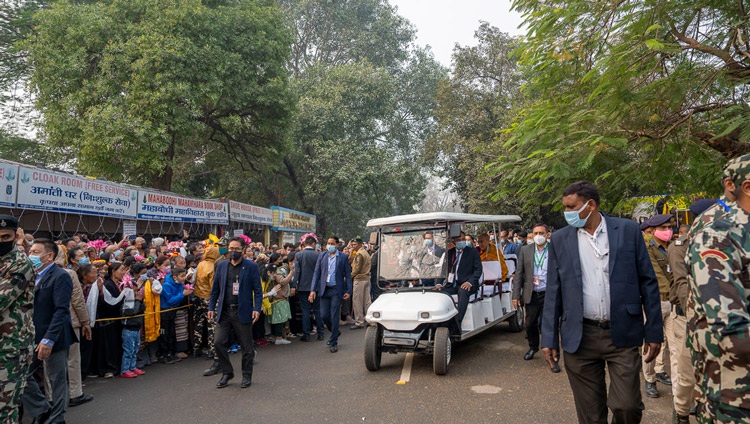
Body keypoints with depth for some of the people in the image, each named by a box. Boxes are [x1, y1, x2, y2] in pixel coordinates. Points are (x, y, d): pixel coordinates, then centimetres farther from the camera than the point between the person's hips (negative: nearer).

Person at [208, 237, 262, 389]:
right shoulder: (221, 266, 8)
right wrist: (211, 307, 5)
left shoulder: (251, 266, -3)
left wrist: (257, 308, -13)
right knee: (218, 342, -3)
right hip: (224, 312, 3)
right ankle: (227, 372, 17)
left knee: (246, 346, 5)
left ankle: (247, 376, 23)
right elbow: (215, 289, 12)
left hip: (243, 312, -3)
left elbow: (257, 290, -4)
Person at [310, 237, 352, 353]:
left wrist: (348, 291, -7)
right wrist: (313, 290, -2)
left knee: (334, 317, -2)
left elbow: (348, 275, 1)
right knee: (324, 315, 4)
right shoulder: (322, 256, 6)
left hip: (336, 290, -3)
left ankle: (333, 342, 9)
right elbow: (316, 273, 6)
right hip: (324, 290, 3)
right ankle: (335, 332, 31)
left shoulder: (343, 257, 0)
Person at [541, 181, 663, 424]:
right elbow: (553, 291, 4)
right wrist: (549, 338, 1)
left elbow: (648, 283, 2)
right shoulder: (560, 239, 3)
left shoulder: (628, 230, 0)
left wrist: (654, 332, 0)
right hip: (579, 337, 1)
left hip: (622, 334, -1)